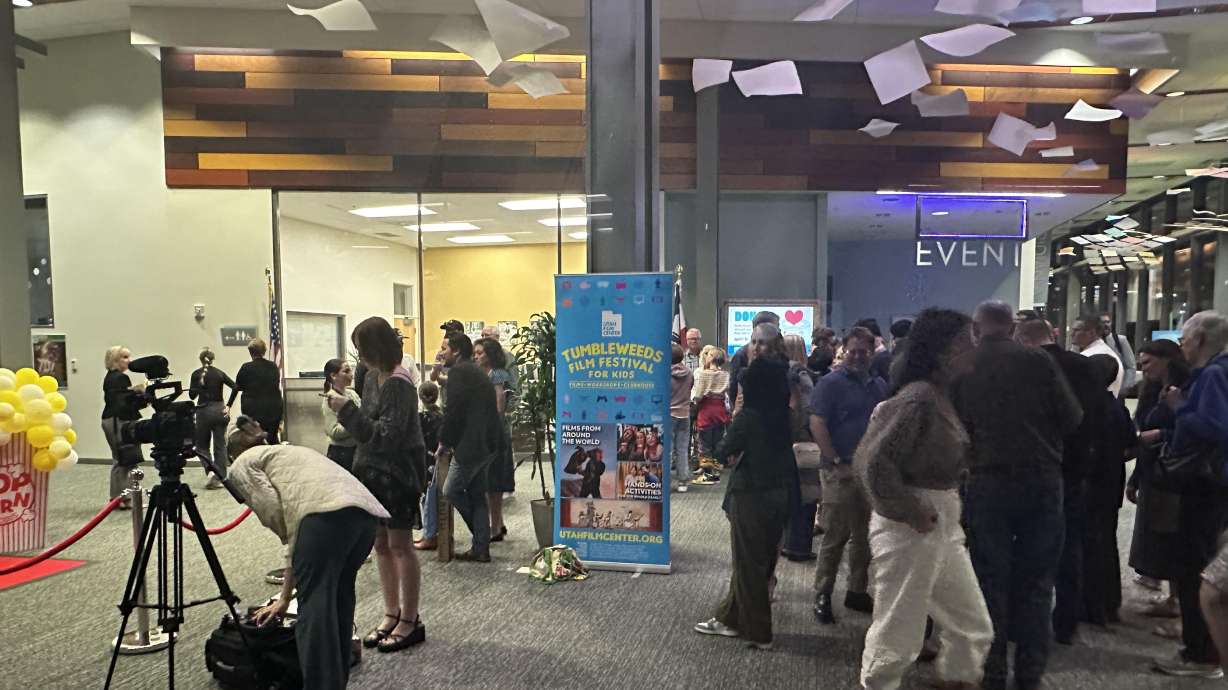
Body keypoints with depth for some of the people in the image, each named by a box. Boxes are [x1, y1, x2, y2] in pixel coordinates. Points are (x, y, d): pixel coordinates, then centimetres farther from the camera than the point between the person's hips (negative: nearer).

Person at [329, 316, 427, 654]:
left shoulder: (398, 384, -19)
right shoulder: (372, 377, 6)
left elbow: (386, 436, -23)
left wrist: (348, 409, -23)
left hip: (398, 472, -8)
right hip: (372, 470, 8)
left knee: (400, 545, 0)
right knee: (380, 544, 13)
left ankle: (411, 621, 12)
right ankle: (392, 613, 25)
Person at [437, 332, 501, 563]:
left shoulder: (458, 372, -11)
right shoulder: (478, 373, 19)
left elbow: (453, 411, -17)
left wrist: (444, 443, -5)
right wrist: (451, 443, 16)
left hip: (470, 446, -9)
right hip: (487, 444, 9)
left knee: (451, 491, 3)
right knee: (477, 495, 14)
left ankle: (480, 547, 11)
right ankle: (481, 549, 17)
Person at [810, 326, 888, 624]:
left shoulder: (879, 385, 12)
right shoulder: (831, 382, -7)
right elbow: (816, 424, -13)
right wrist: (837, 462, -15)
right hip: (841, 471, -6)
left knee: (864, 535, 14)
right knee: (835, 536, -1)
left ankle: (858, 591, 27)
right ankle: (822, 596, 10)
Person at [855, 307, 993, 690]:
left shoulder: (942, 397, 9)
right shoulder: (918, 398, -21)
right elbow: (872, 461, -28)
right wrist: (910, 512, -19)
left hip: (944, 525, 10)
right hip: (911, 528, -9)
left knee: (974, 628, 19)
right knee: (896, 635, 6)